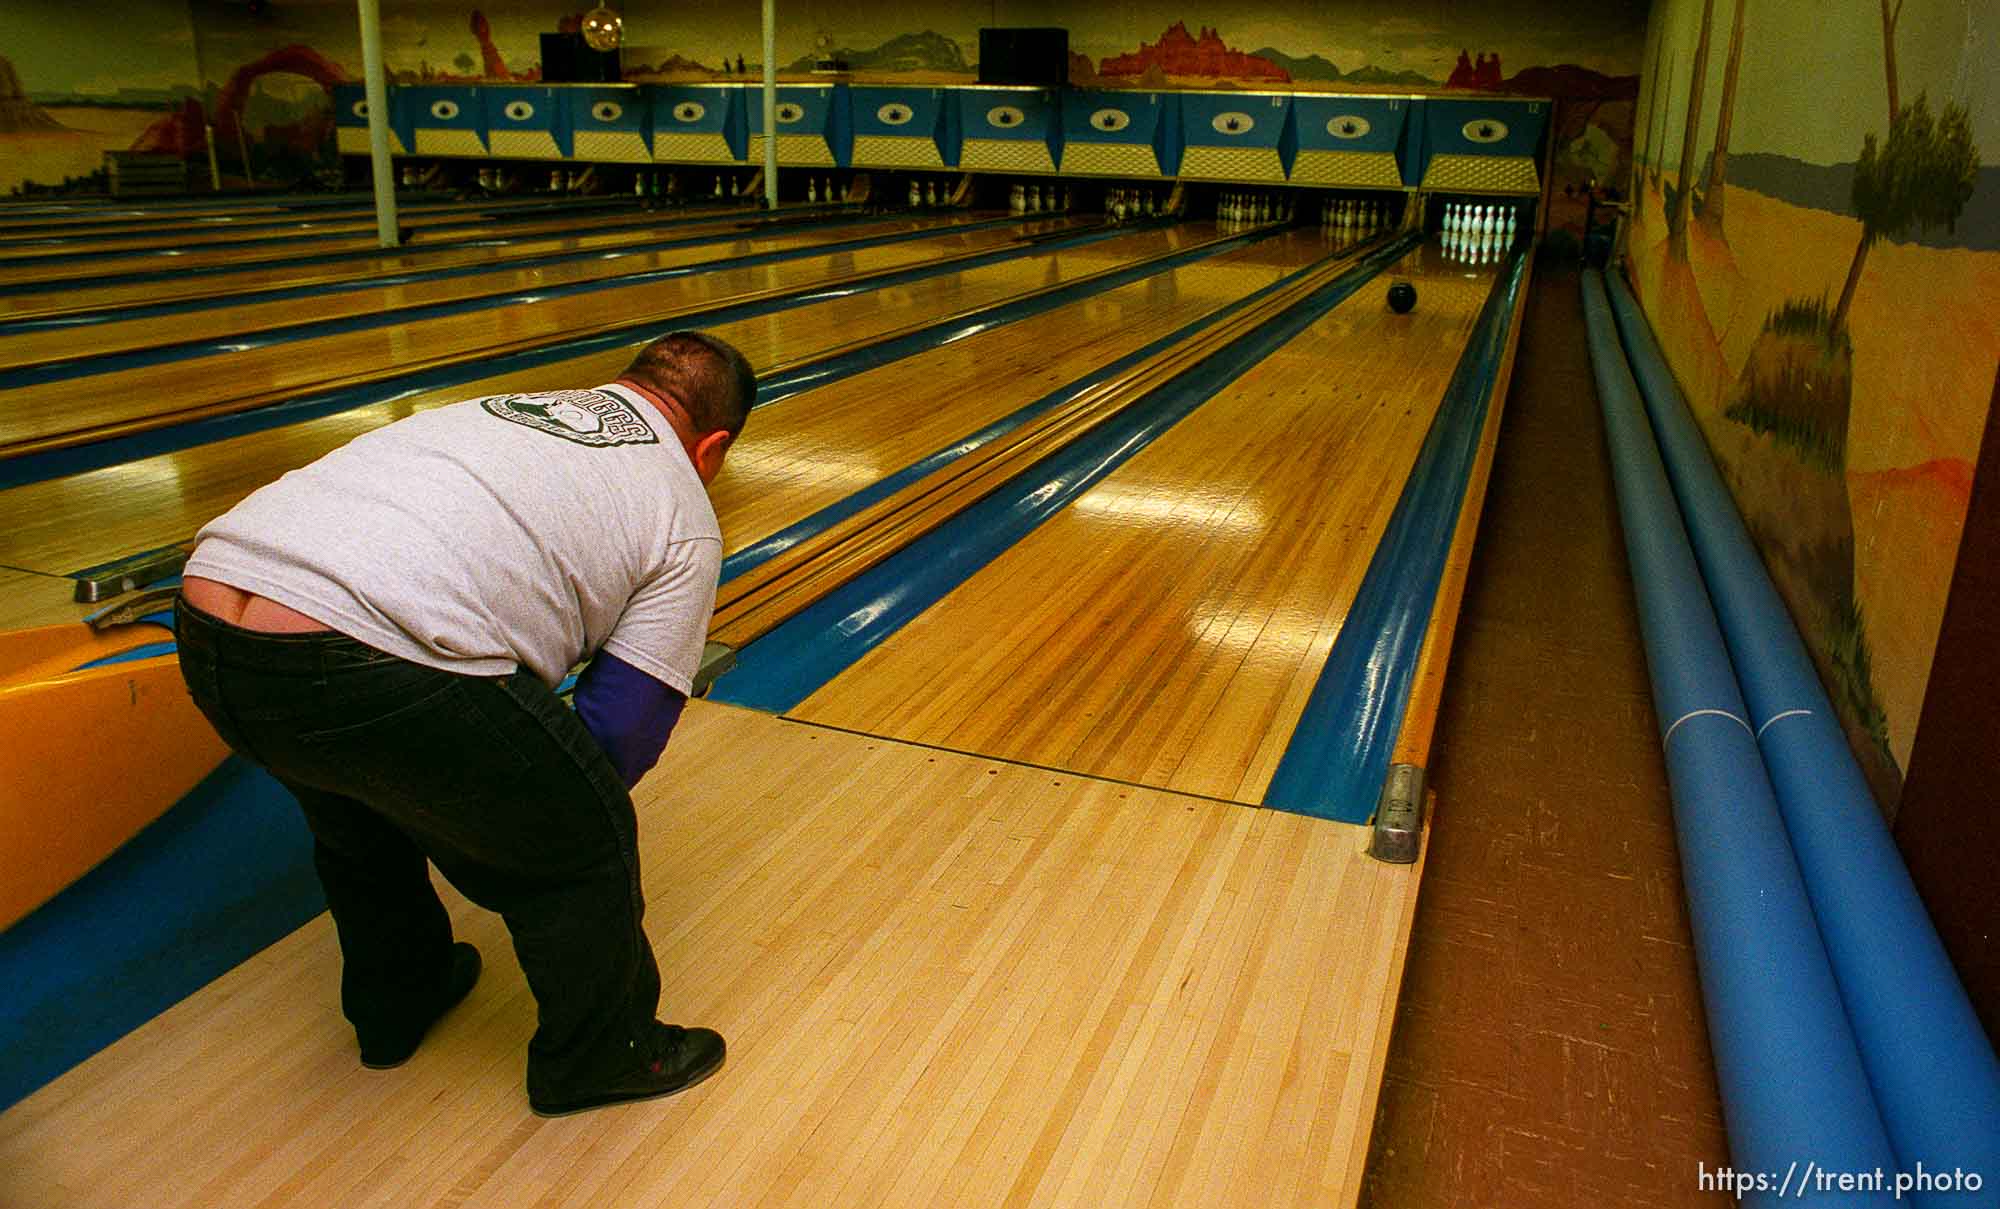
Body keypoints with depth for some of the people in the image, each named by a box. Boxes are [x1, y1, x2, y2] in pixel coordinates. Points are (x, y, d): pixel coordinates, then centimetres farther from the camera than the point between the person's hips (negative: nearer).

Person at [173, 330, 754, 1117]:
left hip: (206, 630, 8)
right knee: (582, 842, 17)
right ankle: (598, 1057, 37)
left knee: (359, 804, 36)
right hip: (368, 669, -7)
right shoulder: (683, 521, 11)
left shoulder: (495, 410, 28)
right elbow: (620, 735, 6)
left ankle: (398, 1002, 58)